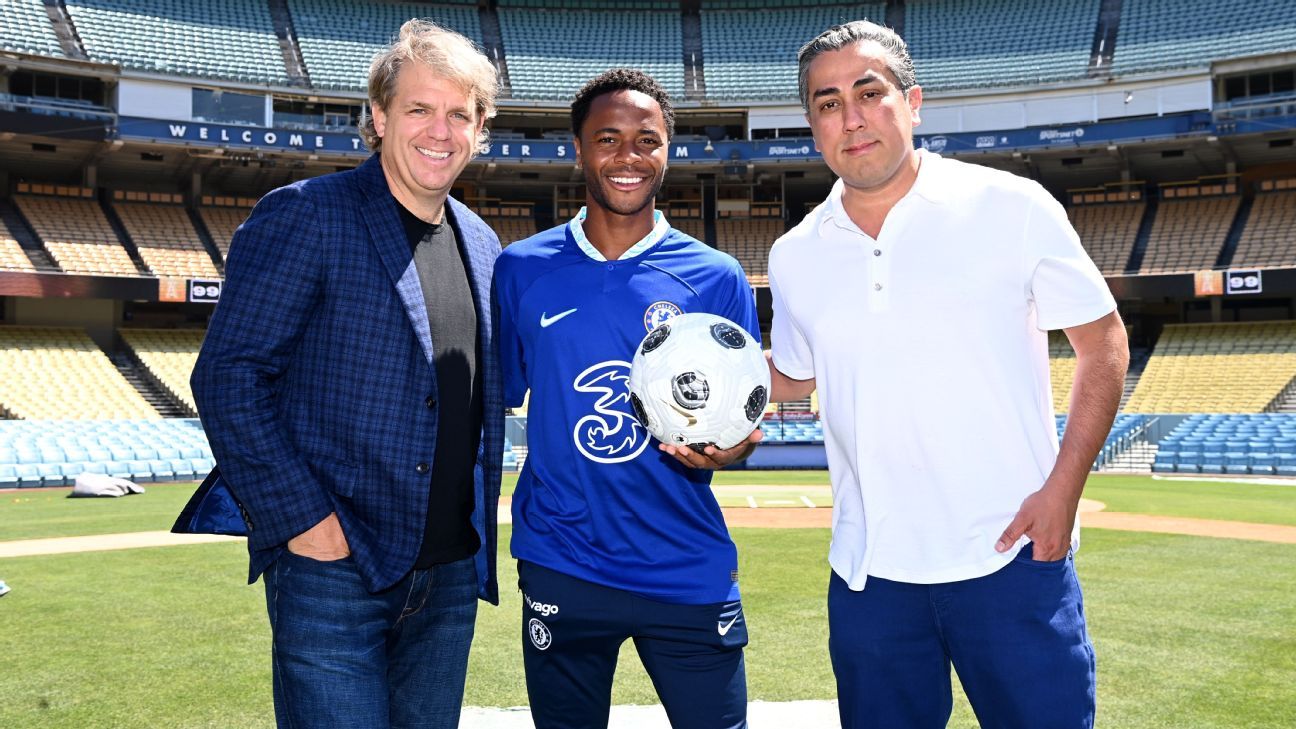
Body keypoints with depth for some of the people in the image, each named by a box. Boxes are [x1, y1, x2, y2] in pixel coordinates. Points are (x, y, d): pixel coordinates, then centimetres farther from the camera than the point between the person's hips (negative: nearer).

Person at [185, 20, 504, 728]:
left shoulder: (483, 245, 11)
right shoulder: (303, 216, -9)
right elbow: (227, 374, -13)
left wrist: (479, 529, 10)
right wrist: (301, 519, -17)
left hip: (452, 576, 6)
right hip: (334, 571, -6)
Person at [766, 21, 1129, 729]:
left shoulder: (1012, 207, -6)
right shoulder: (794, 257, 5)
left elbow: (1103, 342, 0)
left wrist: (1063, 488, -9)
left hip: (1012, 557, -3)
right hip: (869, 576, 3)